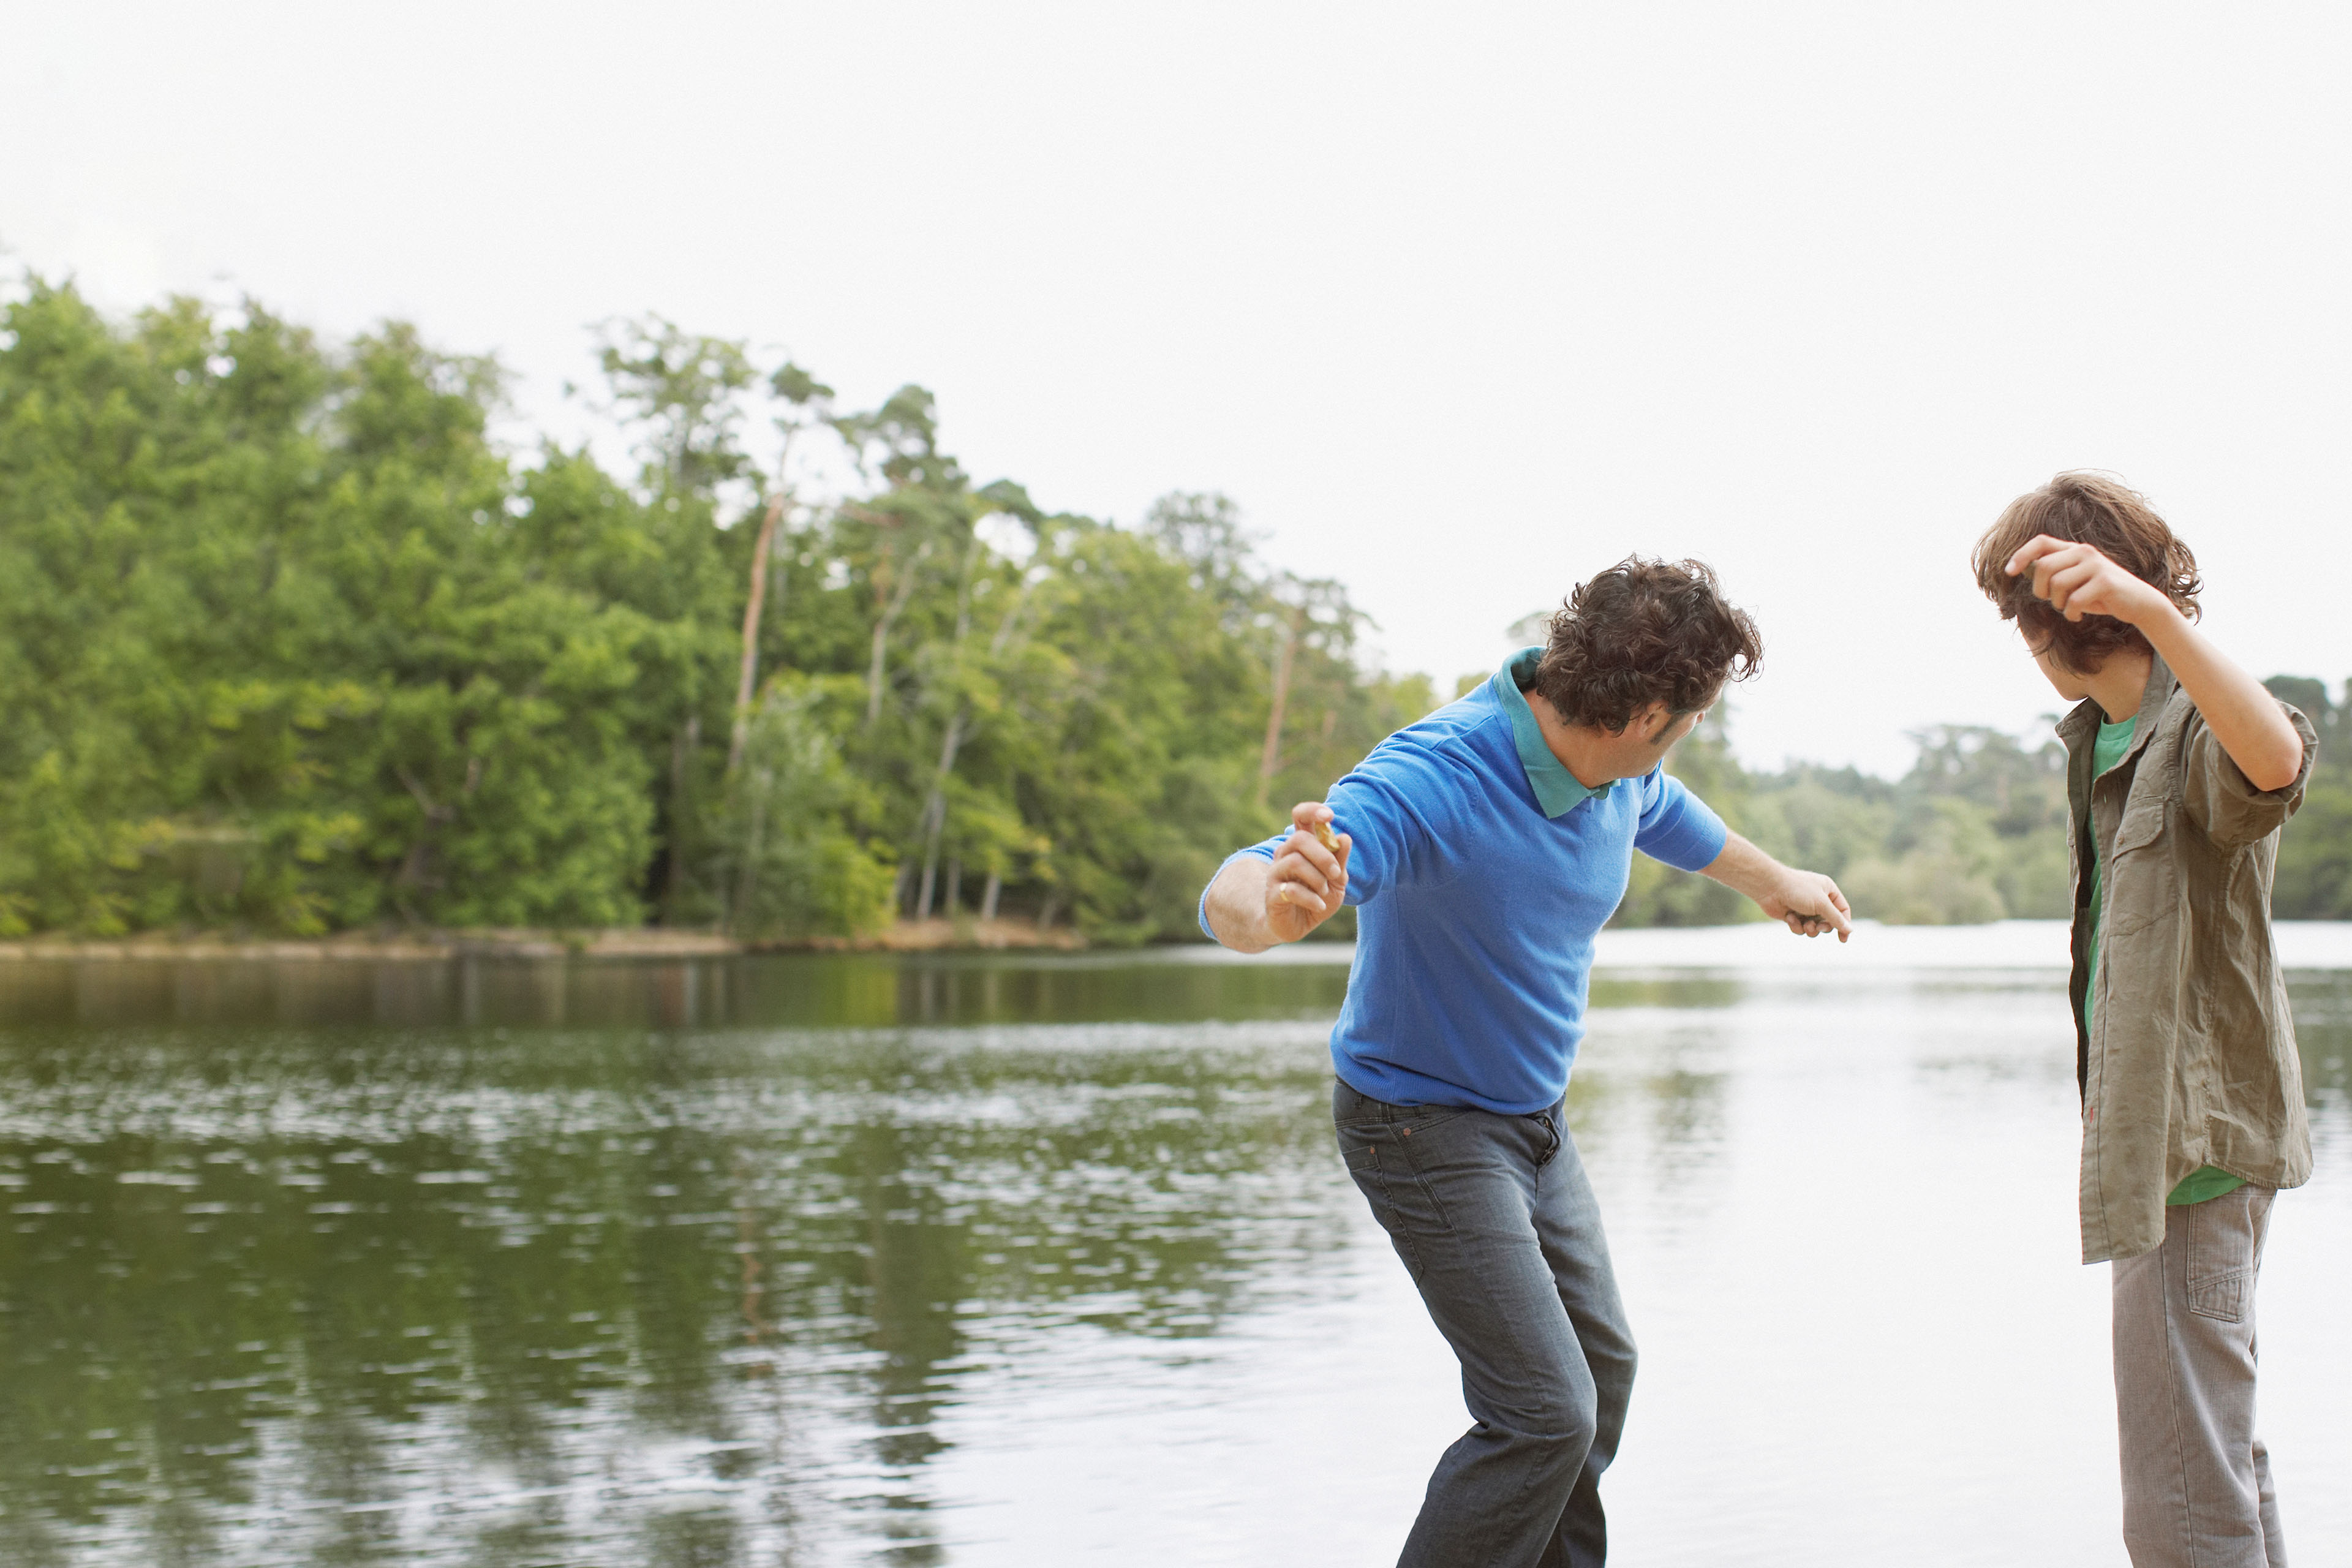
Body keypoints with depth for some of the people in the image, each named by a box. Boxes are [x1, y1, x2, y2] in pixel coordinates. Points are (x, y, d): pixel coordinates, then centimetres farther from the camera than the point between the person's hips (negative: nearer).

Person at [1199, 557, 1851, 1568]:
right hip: (1425, 1128, -9)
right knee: (1547, 1411, -17)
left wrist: (1773, 883, 38)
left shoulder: (1618, 773, -9)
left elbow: (1676, 821, 19)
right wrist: (1278, 906, -72)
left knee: (1600, 1370, 21)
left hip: (1537, 1121, 9)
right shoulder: (1433, 780, -34)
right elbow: (1229, 898, -47)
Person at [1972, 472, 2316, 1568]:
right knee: (2222, 1454, 23)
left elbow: (2277, 758, -43)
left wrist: (2150, 611, -53)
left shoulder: (2199, 730, -18)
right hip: (2155, 1133, 10)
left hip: (2195, 1143, -10)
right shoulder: (2100, 734, 11)